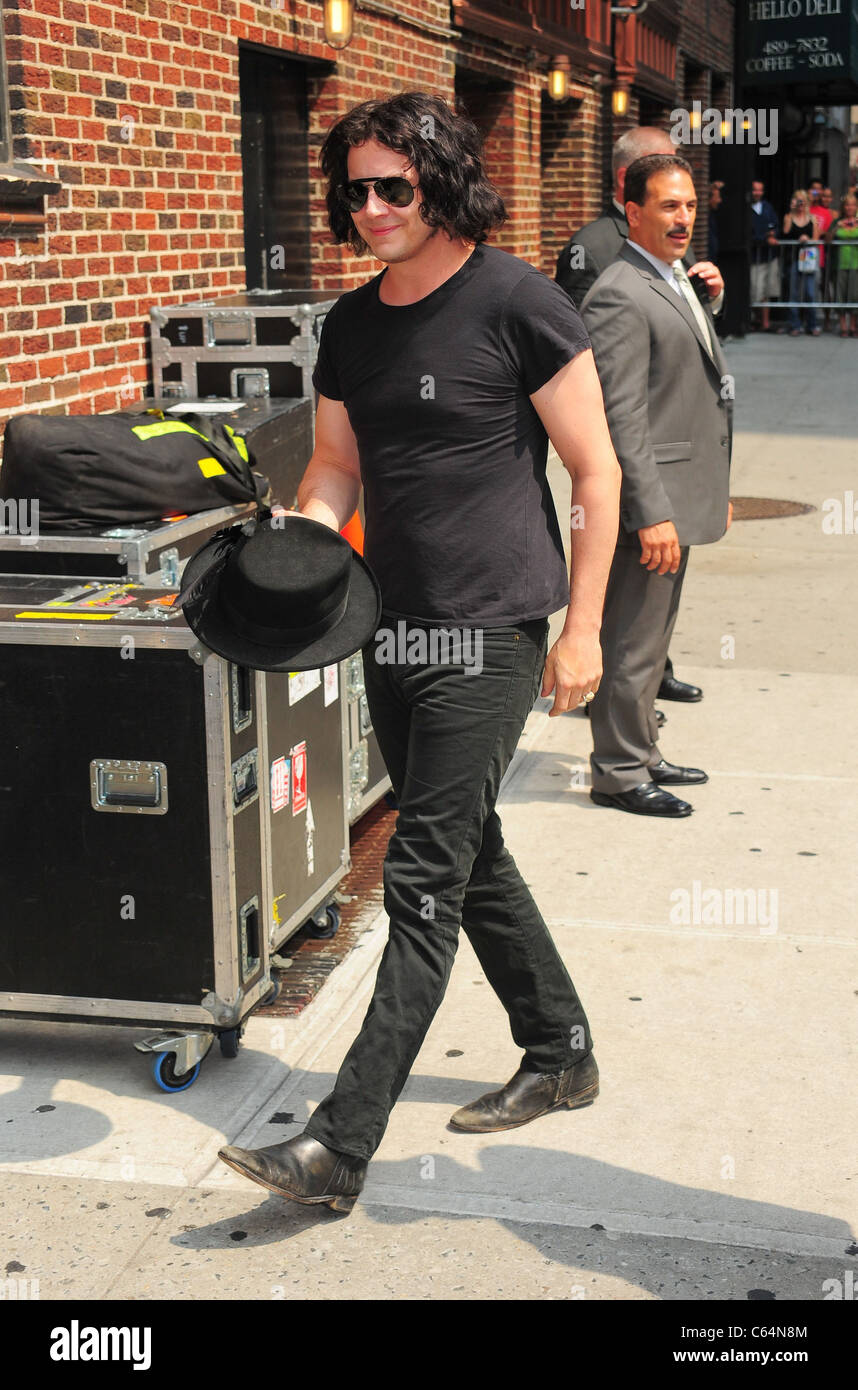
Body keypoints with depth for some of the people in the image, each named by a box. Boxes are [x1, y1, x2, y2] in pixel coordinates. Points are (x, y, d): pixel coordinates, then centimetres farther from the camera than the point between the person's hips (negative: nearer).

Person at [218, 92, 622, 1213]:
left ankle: (340, 1148, -5)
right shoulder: (352, 325, 10)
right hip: (393, 627, 8)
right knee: (469, 856, 17)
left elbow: (596, 473, -7)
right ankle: (562, 1055, 35)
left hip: (491, 629, -7)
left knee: (423, 882, -8)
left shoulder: (518, 302, -9)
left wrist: (582, 629, -11)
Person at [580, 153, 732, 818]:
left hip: (681, 495, 10)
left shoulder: (676, 283, 15)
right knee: (633, 644, -1)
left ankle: (642, 754, 31)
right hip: (651, 500, -10)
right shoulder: (620, 296, -17)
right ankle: (619, 773, 11)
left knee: (651, 639, 19)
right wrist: (652, 515, -25)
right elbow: (622, 418, -22)